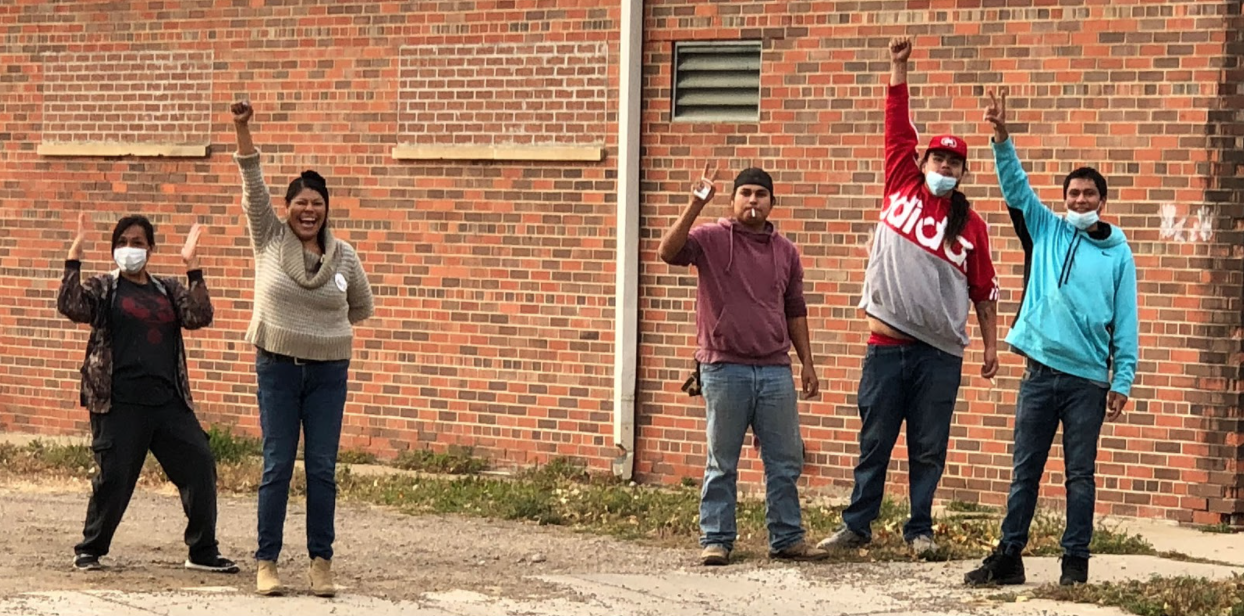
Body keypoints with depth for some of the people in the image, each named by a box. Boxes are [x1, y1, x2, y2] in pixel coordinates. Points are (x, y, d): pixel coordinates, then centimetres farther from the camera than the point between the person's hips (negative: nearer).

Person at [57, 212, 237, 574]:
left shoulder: (169, 290, 16)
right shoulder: (102, 289, 6)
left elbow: (199, 317, 0)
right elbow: (70, 306, -12)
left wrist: (193, 268, -6)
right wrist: (74, 258, -17)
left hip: (169, 402, 4)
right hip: (120, 404, -4)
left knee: (199, 466, -2)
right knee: (114, 477, -5)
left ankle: (203, 551, 8)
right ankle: (90, 550, 14)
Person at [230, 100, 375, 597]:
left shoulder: (344, 256, 2)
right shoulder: (270, 239, -1)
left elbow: (362, 307, 16)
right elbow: (253, 185, -11)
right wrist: (242, 131, -20)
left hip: (328, 372, 1)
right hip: (277, 368, -1)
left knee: (322, 469, 3)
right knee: (277, 467, 0)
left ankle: (321, 563, 9)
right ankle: (267, 562, 6)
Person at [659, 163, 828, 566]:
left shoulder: (785, 252, 13)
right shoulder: (711, 239, -1)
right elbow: (669, 252, -20)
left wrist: (807, 363, 13)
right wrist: (696, 205, -27)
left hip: (775, 370, 4)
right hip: (725, 370, -4)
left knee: (786, 461, 6)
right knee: (722, 462, 3)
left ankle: (787, 539, 14)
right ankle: (716, 540, 9)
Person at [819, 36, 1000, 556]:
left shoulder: (971, 224, 5)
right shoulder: (902, 189, 6)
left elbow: (984, 291, 9)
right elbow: (898, 128, 2)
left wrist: (990, 345, 6)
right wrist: (899, 67, -4)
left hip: (940, 351, 0)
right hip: (887, 343, 0)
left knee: (928, 449, 5)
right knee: (874, 441, 5)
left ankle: (920, 530, 14)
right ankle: (856, 527, 11)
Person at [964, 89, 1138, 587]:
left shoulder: (1118, 253, 4)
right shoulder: (1048, 230, 9)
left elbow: (1125, 324, 2)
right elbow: (1016, 188, 1)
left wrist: (1123, 382, -3)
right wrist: (1002, 139, -14)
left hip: (1089, 381, -2)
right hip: (1041, 373, 2)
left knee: (1080, 475, 3)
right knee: (1025, 472, 5)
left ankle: (1076, 561, 8)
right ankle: (1008, 558, 9)